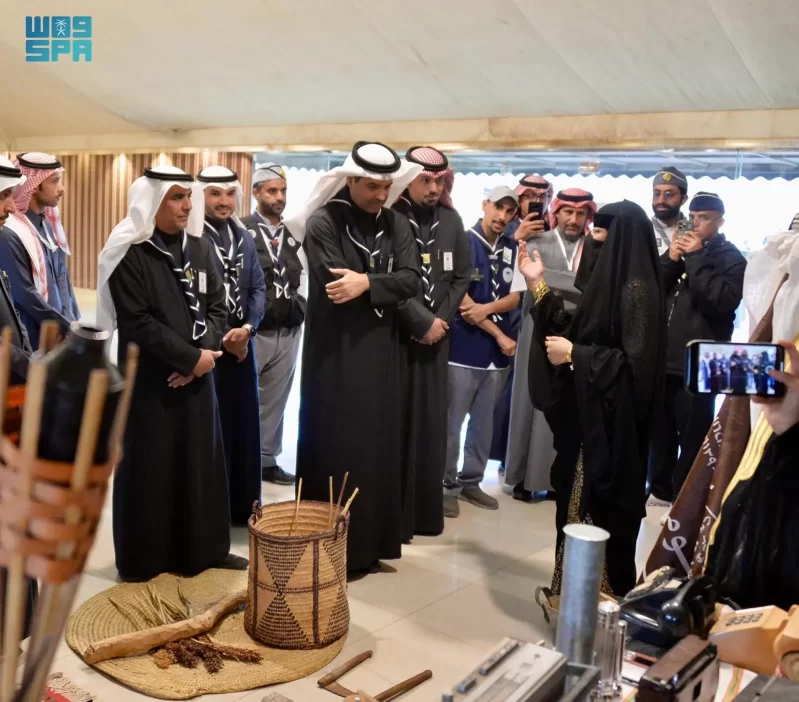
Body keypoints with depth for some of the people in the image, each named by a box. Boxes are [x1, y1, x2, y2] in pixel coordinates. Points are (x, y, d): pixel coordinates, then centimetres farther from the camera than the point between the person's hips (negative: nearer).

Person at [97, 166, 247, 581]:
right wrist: (191, 357, -15)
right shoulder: (128, 254, -10)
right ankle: (143, 558, 17)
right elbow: (137, 322, -15)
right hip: (149, 382, -5)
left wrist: (204, 353, -11)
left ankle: (203, 548, 25)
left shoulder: (199, 247, 7)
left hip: (196, 377, 5)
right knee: (150, 467, 3)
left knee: (200, 462, 12)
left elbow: (217, 308, 5)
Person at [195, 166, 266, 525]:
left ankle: (242, 505, 25)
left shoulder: (245, 238, 11)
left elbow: (258, 287, 7)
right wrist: (221, 337, -12)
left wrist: (248, 328, -9)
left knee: (244, 425, 12)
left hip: (242, 344, 6)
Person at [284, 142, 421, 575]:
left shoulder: (396, 224, 7)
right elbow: (334, 287, -19)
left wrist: (367, 283, -19)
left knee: (377, 445, 10)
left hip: (381, 351, 5)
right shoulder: (323, 223, -8)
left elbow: (411, 280, -5)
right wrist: (384, 283, -11)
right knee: (334, 448, 0)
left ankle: (368, 544, 23)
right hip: (334, 353, -5)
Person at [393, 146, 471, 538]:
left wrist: (441, 320, -2)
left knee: (431, 424, 8)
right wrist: (421, 322, -11)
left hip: (436, 336, 5)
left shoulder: (451, 220, 8)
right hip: (394, 335, -5)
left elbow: (463, 275, 10)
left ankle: (425, 511, 20)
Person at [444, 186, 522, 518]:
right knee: (452, 421, 0)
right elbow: (461, 300, -10)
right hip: (464, 346, -5)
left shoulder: (514, 249, 7)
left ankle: (471, 481, 23)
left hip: (498, 350, 5)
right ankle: (447, 484, 11)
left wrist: (486, 309, -16)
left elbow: (515, 297, 5)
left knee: (484, 420, 12)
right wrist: (499, 335, -10)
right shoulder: (463, 242, -6)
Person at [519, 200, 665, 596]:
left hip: (610, 421, -9)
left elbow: (636, 362, -23)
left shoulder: (636, 287, -18)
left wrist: (574, 355, -18)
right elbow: (573, 329, 13)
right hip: (586, 413, 9)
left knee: (601, 509, 1)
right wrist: (538, 283, 11)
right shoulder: (608, 278, 10)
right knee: (578, 502, 16)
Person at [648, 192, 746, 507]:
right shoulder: (682, 249, 18)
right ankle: (660, 491, 26)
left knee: (692, 437, 0)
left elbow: (722, 301, -18)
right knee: (661, 432, 13)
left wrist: (695, 259, -14)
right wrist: (670, 260, -5)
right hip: (664, 359, 6)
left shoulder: (732, 259, 0)